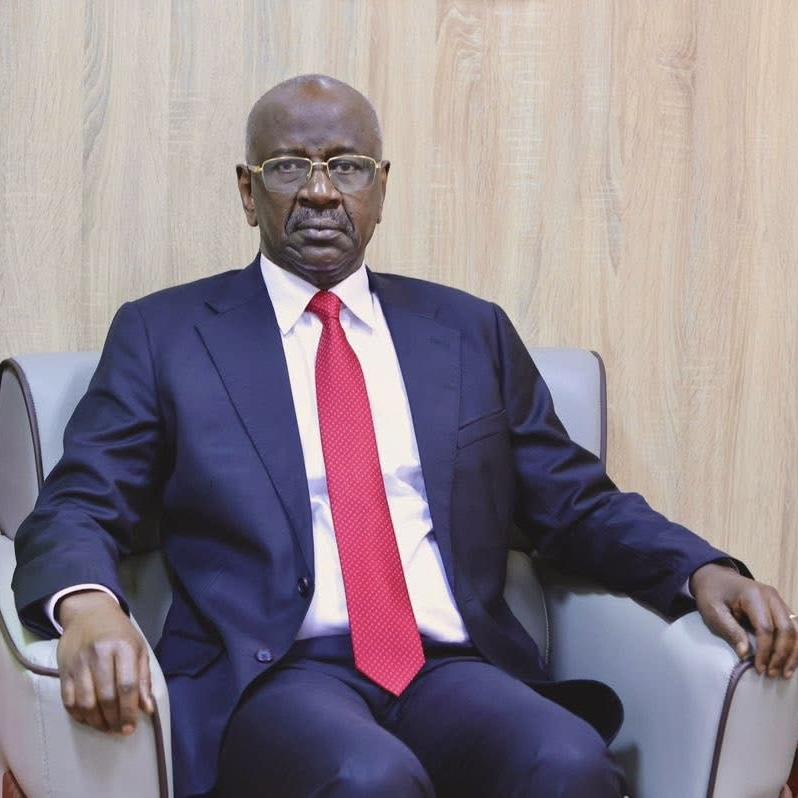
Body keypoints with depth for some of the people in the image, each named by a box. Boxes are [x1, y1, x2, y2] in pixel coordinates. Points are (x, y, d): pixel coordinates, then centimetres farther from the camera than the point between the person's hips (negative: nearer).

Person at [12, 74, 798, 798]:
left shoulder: (470, 332, 18)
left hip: (452, 667, 3)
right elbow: (75, 509, 3)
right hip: (273, 672, -3)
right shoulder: (164, 333, 10)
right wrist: (88, 608, -21)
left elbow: (575, 504, 19)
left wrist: (703, 571, -1)